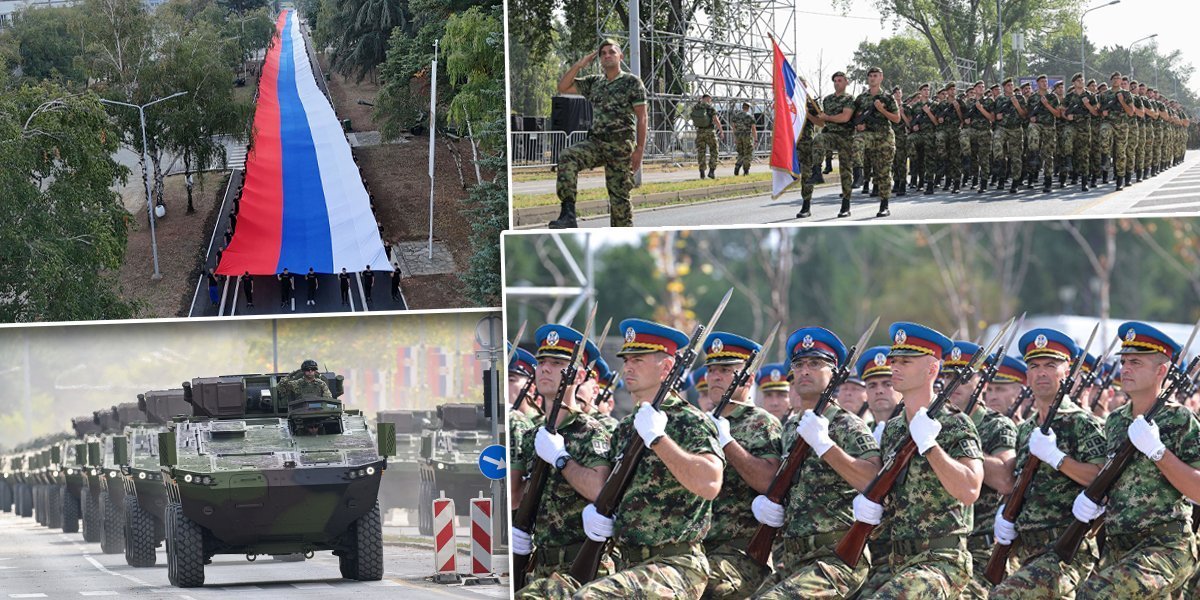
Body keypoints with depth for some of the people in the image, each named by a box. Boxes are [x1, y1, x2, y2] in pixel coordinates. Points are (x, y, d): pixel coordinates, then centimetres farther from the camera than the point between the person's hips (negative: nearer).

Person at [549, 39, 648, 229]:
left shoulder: (632, 82, -1)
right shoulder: (594, 83, 15)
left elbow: (641, 117, -4)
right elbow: (563, 87, 13)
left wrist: (639, 149, -12)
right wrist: (579, 65, 3)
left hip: (620, 147, -4)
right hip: (595, 142, 4)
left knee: (619, 195, -3)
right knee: (567, 157, -24)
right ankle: (567, 214, -31)